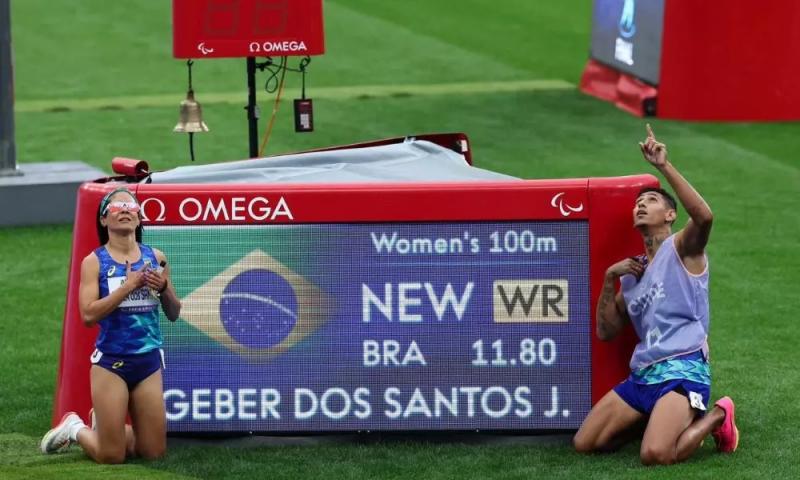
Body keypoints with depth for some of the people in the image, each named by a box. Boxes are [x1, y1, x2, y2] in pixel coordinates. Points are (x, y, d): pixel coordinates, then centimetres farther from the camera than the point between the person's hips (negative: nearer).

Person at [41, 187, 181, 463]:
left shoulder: (155, 259, 4)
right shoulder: (94, 262, -6)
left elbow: (173, 314, 10)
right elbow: (88, 314, -18)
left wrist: (164, 288, -10)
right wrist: (128, 286, -21)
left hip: (149, 359, 4)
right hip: (111, 360, -4)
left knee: (154, 452, 8)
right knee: (111, 456, -3)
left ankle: (103, 422, 35)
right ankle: (74, 429, 28)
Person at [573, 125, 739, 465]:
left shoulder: (682, 249, 1)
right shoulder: (632, 273, 21)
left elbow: (704, 216, -23)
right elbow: (606, 331, 19)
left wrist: (664, 166, -24)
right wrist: (609, 280, 6)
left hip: (683, 369, -8)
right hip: (642, 375, 8)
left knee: (655, 456, -29)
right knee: (584, 444, 1)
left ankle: (715, 416, 1)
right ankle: (660, 419, 18)